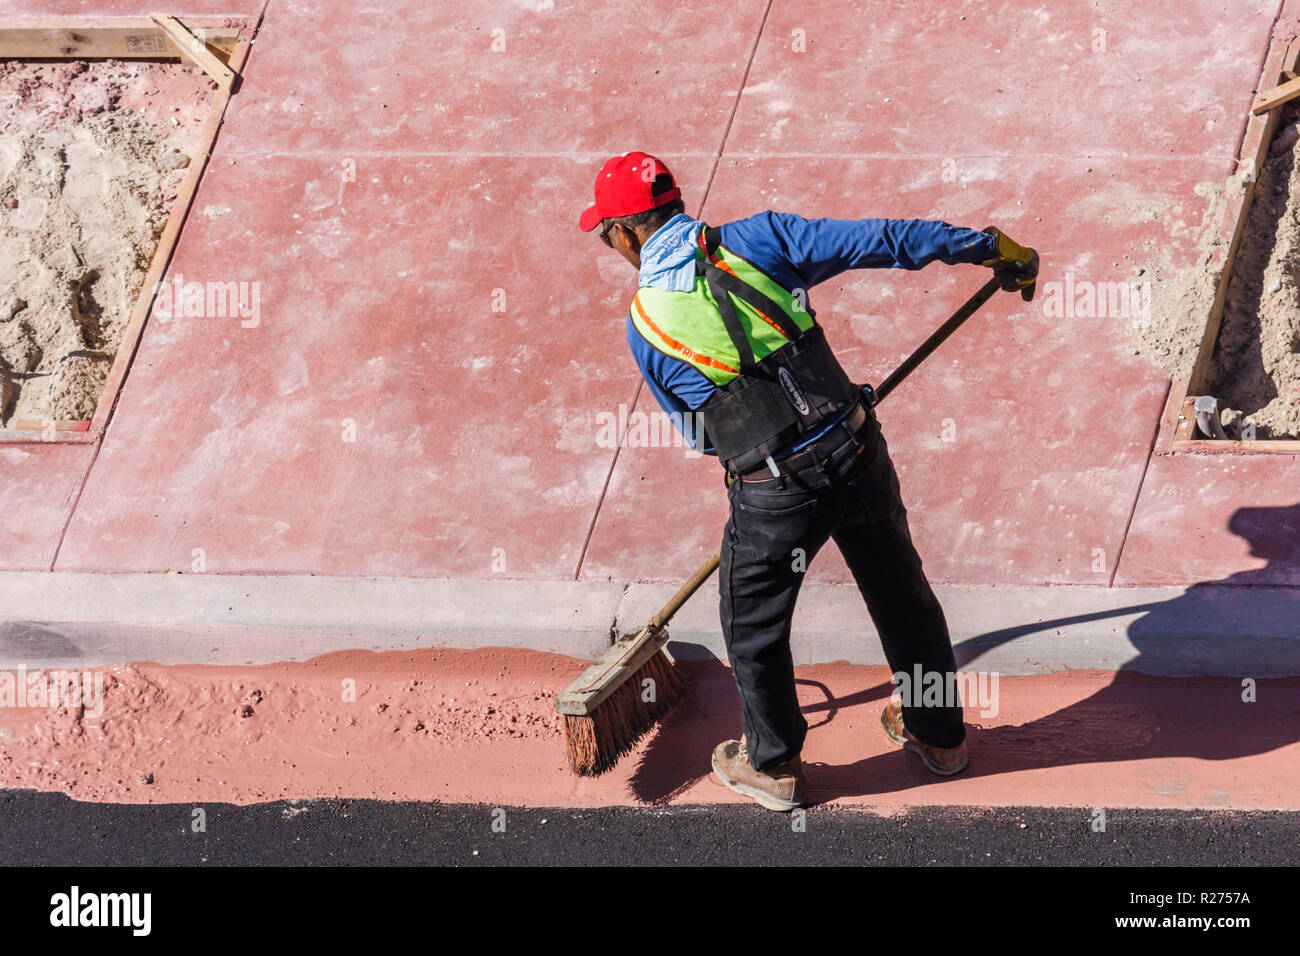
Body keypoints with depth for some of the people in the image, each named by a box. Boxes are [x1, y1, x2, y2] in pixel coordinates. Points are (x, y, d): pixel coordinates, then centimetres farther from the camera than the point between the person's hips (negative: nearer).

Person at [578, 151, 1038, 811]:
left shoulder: (644, 323, -1)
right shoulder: (757, 238, 0)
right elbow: (881, 240, 0)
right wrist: (990, 247, 9)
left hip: (774, 493, -3)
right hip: (857, 457, 3)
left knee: (755, 627, 21)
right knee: (901, 595, 23)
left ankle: (773, 766, 36)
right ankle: (938, 732, 41)